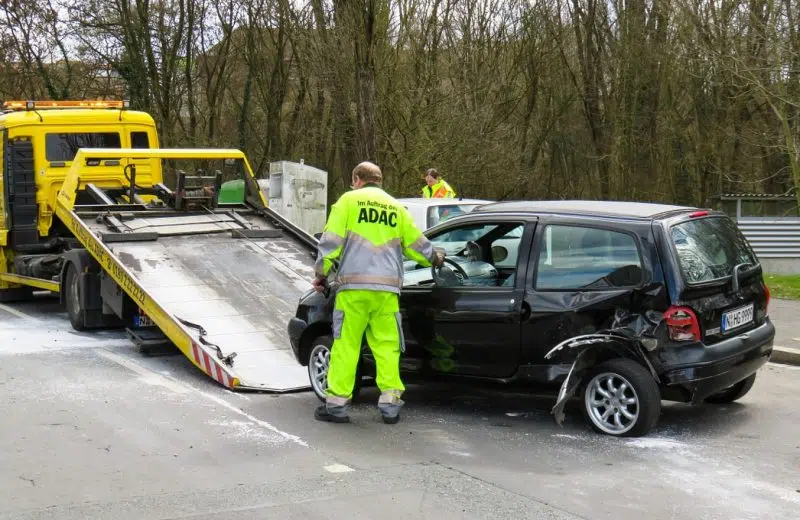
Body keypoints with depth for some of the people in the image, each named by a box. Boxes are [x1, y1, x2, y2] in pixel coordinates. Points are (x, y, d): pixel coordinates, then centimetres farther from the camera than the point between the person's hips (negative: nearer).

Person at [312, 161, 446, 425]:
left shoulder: (348, 200, 6)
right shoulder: (397, 208, 17)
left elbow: (331, 241, -1)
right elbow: (416, 244, 22)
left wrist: (321, 273, 9)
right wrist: (434, 257, 42)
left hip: (353, 286, -3)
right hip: (387, 289, 3)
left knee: (345, 344, 1)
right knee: (387, 346, 7)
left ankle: (337, 404, 2)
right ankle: (390, 403, 5)